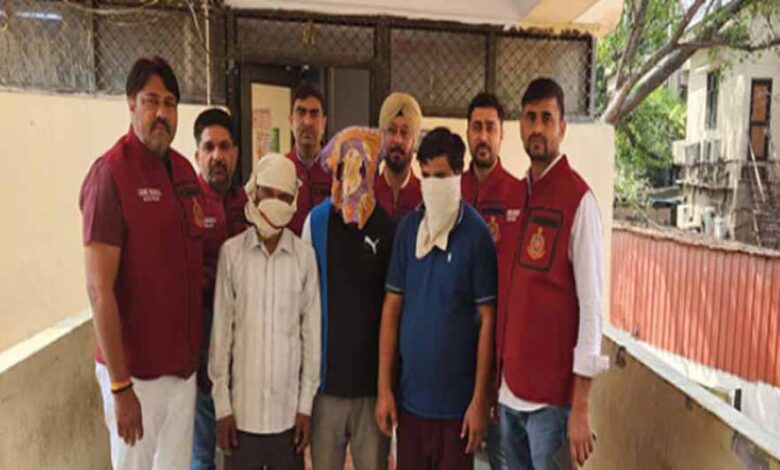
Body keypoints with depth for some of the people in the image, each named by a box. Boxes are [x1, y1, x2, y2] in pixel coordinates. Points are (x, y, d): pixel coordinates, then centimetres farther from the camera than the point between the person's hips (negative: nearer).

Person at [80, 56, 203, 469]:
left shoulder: (184, 170, 6)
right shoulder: (110, 173, -14)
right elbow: (100, 289, -17)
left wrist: (194, 354, 12)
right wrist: (119, 385, -17)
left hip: (183, 365, 6)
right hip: (136, 372, -6)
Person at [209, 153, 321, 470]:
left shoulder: (305, 256, -4)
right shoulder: (231, 252, -4)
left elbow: (311, 332, 0)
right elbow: (221, 331, -1)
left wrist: (306, 404, 1)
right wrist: (222, 405, -1)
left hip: (288, 409, 0)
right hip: (242, 408, 0)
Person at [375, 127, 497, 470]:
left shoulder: (476, 234, -10)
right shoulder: (408, 228, 2)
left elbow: (486, 320, -8)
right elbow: (392, 307, 4)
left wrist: (479, 399, -9)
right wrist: (383, 387, 2)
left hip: (456, 401, -3)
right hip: (411, 395, 4)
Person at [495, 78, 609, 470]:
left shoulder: (579, 200, -12)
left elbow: (591, 306, -14)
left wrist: (581, 407, -15)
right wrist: (493, 380, 11)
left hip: (552, 394, -6)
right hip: (509, 390, 6)